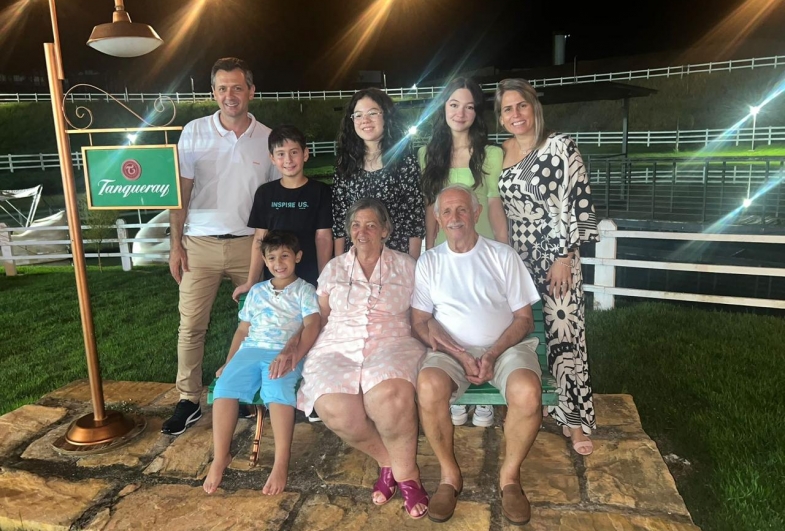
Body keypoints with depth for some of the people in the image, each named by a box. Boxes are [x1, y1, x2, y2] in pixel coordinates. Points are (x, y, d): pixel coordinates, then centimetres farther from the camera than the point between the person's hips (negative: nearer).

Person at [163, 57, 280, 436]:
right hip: (201, 244, 0)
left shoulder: (267, 139, 4)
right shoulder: (194, 133, 3)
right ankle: (188, 400, 13)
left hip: (250, 244, 1)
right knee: (191, 325, 2)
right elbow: (180, 191, 3)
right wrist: (176, 244, -3)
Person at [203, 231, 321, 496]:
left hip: (285, 353, -4)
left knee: (278, 390, -35)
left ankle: (281, 462, -29)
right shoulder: (256, 292, 24)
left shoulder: (304, 290, 9)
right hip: (251, 349, 4)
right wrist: (228, 363, 11)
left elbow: (312, 326, -5)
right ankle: (220, 458, -14)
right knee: (224, 387, -24)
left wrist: (291, 357, -20)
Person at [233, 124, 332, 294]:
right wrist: (251, 282, 2)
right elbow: (260, 239, 5)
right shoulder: (265, 193, 5)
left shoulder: (320, 191, -2)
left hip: (311, 280, -2)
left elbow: (323, 238, -5)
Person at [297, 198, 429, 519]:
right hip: (338, 349, 2)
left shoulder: (406, 266, 12)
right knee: (335, 410, -30)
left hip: (391, 345, -2)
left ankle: (406, 472, -9)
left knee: (389, 396, -37)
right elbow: (317, 318, 16)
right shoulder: (334, 268, 18)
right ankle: (388, 461, -1)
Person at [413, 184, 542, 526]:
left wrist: (493, 354, -15)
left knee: (528, 393, -32)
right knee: (428, 387, -32)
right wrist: (460, 356, -13)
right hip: (451, 350, 1)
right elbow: (419, 322, 2)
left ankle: (509, 475, -4)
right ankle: (450, 474, -8)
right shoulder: (429, 261, 7)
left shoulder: (503, 255, 5)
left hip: (505, 346, 0)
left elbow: (524, 318, 2)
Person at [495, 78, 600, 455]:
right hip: (516, 258, 5)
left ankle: (574, 418, 7)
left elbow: (576, 204, -11)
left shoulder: (559, 147, -7)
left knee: (563, 333, -5)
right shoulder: (500, 153, 8)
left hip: (555, 256, -5)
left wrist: (564, 258, -15)